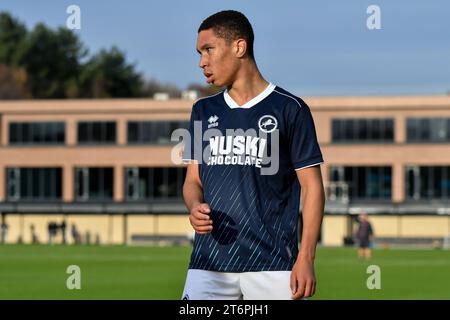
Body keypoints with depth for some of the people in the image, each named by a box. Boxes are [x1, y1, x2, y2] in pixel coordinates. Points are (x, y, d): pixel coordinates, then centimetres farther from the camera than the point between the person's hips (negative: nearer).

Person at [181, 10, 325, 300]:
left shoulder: (290, 109, 1)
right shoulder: (203, 111, 15)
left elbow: (312, 187, 0)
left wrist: (306, 258, -9)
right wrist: (195, 208, -7)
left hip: (273, 265, -4)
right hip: (209, 262, 4)